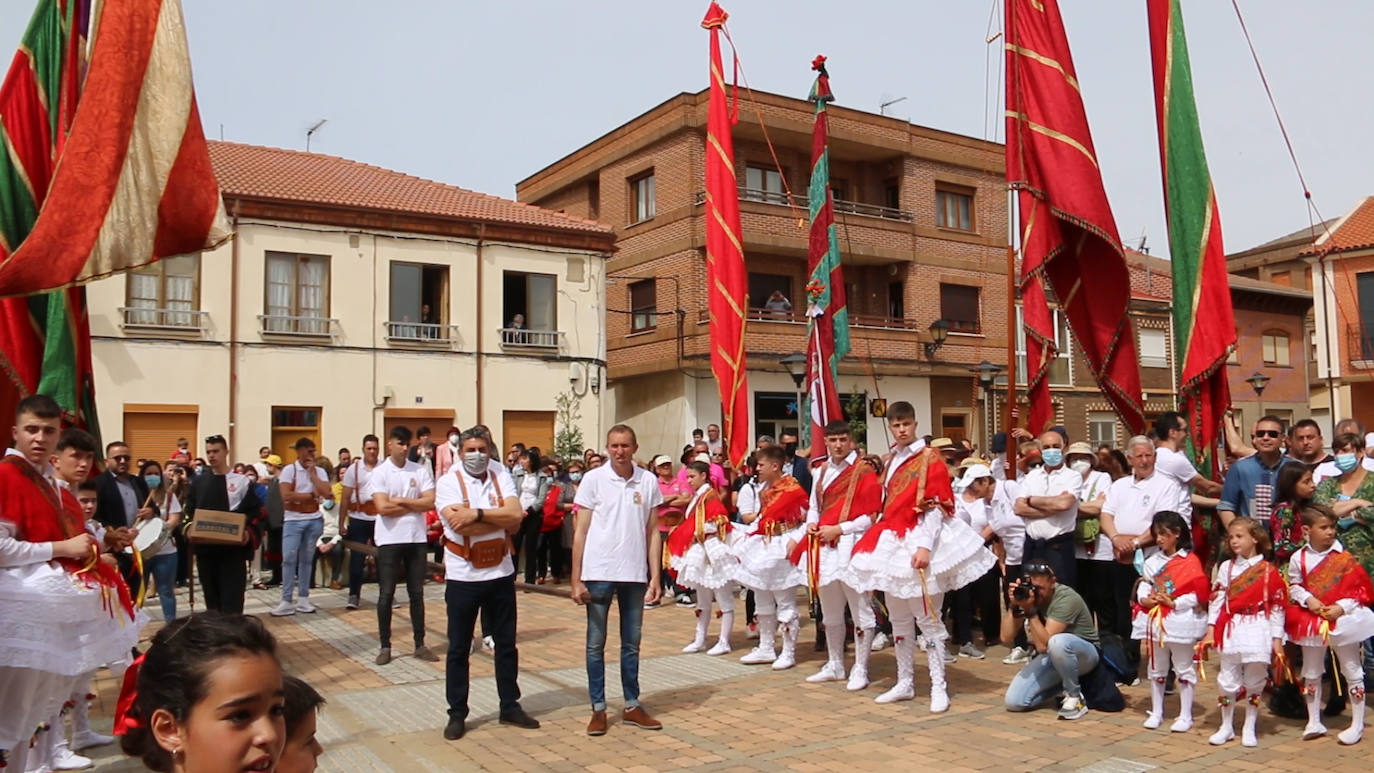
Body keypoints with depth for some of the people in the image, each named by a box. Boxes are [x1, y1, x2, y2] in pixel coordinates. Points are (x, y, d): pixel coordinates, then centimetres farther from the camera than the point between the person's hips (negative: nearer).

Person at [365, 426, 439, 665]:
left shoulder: (420, 470, 4)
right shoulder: (379, 473, -3)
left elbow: (430, 502, -7)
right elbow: (383, 507, -15)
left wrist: (399, 501, -10)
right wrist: (414, 505, -8)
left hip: (416, 539, 2)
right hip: (389, 540, -2)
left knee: (417, 593, 9)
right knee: (386, 594, 3)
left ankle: (420, 644, 16)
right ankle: (385, 646, 13)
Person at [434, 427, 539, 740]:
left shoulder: (501, 477, 1)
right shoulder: (449, 481, -7)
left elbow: (515, 515, -13)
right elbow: (461, 526, -22)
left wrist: (477, 514, -20)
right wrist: (501, 519, -14)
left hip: (501, 573, 3)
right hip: (462, 577, -3)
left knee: (506, 644, 13)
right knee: (459, 649, 7)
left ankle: (510, 706, 26)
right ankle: (457, 714, 19)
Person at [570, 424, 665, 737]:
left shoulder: (648, 481, 2)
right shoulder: (593, 479, -3)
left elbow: (653, 532, 6)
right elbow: (580, 532, -1)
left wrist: (655, 576, 1)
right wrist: (576, 580, -5)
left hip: (634, 574, 2)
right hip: (598, 573, -2)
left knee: (632, 643, 12)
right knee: (596, 644, 6)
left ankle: (632, 706, 23)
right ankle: (598, 709, 17)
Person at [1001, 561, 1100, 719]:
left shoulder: (1066, 598, -26)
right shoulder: (1026, 594, -10)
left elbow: (1043, 645, -32)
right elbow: (1006, 637, -15)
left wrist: (1030, 610, -36)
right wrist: (1013, 605, -26)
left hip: (1085, 654, -5)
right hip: (1053, 657, 6)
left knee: (1058, 642, -41)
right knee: (1014, 701, -11)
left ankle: (1075, 696, -16)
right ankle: (1064, 683, 11)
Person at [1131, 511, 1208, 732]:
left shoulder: (1190, 561, -9)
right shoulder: (1153, 562, 9)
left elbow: (1200, 593, -15)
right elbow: (1144, 584, 6)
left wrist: (1174, 603, -17)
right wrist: (1144, 599, -13)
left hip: (1180, 623, -6)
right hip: (1156, 621, 6)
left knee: (1184, 669, 6)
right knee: (1156, 669, 14)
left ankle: (1185, 716, 16)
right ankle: (1156, 712, 25)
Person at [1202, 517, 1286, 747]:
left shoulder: (1268, 570, -2)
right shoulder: (1226, 567, 5)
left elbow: (1277, 606, -1)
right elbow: (1216, 599, 3)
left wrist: (1277, 639, -3)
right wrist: (1210, 630, -1)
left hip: (1258, 631, -2)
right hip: (1230, 630, 2)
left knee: (1254, 682, 7)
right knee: (1228, 680, 6)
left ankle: (1249, 728, 21)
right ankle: (1226, 726, 19)